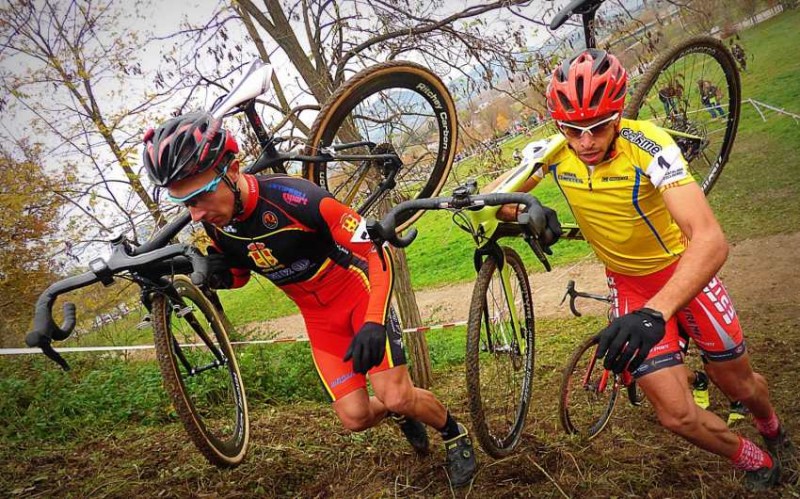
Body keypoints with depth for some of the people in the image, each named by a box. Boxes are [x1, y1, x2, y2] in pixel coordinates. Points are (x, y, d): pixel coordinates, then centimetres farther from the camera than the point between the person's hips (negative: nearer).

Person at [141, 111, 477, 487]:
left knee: (396, 397, -15)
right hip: (319, 316, 5)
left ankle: (454, 433, 17)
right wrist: (217, 276, -17)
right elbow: (239, 274, 8)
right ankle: (400, 413, 31)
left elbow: (378, 254, -27)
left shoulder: (294, 198, -32)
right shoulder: (215, 225, -13)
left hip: (360, 292, -5)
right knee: (354, 418, -4)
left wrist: (374, 323, -39)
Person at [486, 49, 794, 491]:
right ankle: (756, 463, 29)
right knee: (675, 414, -3)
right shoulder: (554, 151, -20)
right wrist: (511, 210, -31)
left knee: (737, 384, 14)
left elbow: (711, 239, -42)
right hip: (628, 283, 2)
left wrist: (656, 311, -57)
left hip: (683, 271, -2)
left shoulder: (648, 146, -32)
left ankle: (773, 429, 53)